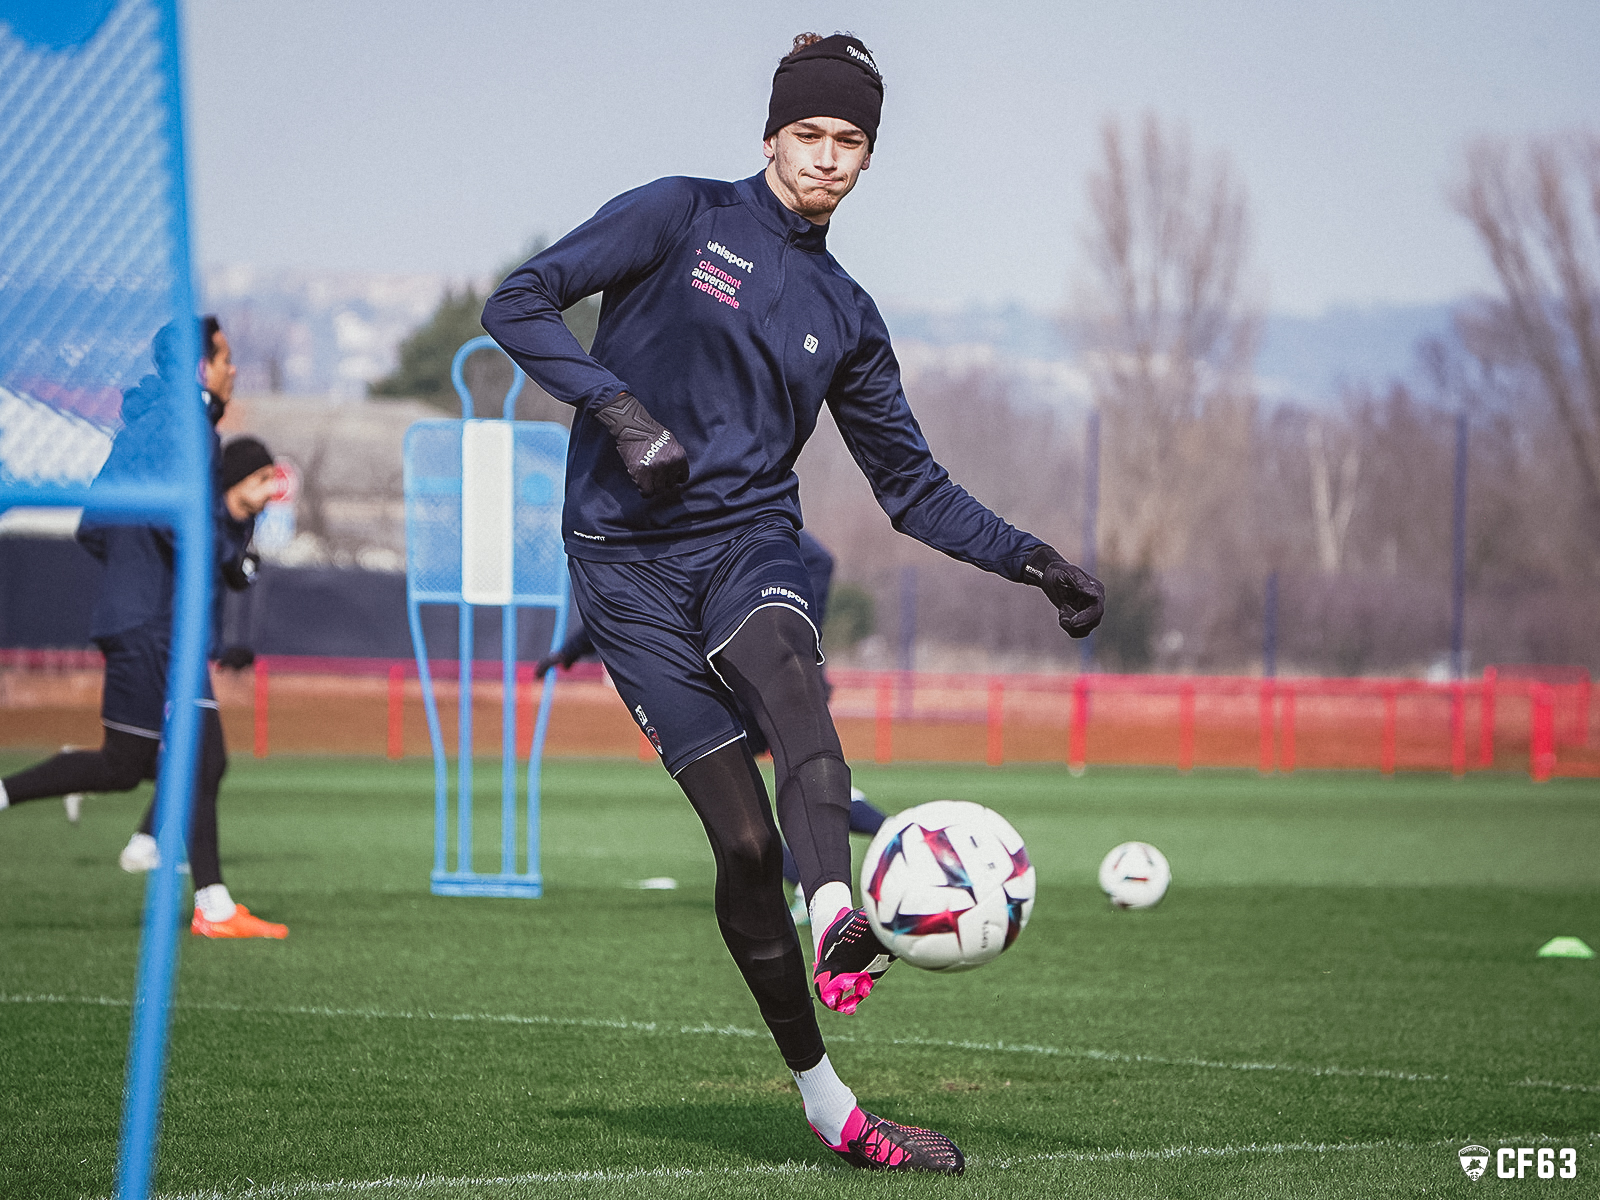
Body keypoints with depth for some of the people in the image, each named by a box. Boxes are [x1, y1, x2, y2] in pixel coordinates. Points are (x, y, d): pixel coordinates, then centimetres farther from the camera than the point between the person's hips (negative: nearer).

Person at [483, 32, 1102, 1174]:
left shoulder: (843, 313, 17)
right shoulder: (681, 219, 4)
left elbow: (912, 484, 23)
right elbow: (520, 303, -3)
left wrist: (1030, 559, 12)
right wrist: (618, 409, -16)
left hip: (748, 538, 2)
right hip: (628, 557, -2)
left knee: (789, 674, -36)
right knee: (744, 836, -12)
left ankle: (837, 933, -60)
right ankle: (825, 1102, -3)